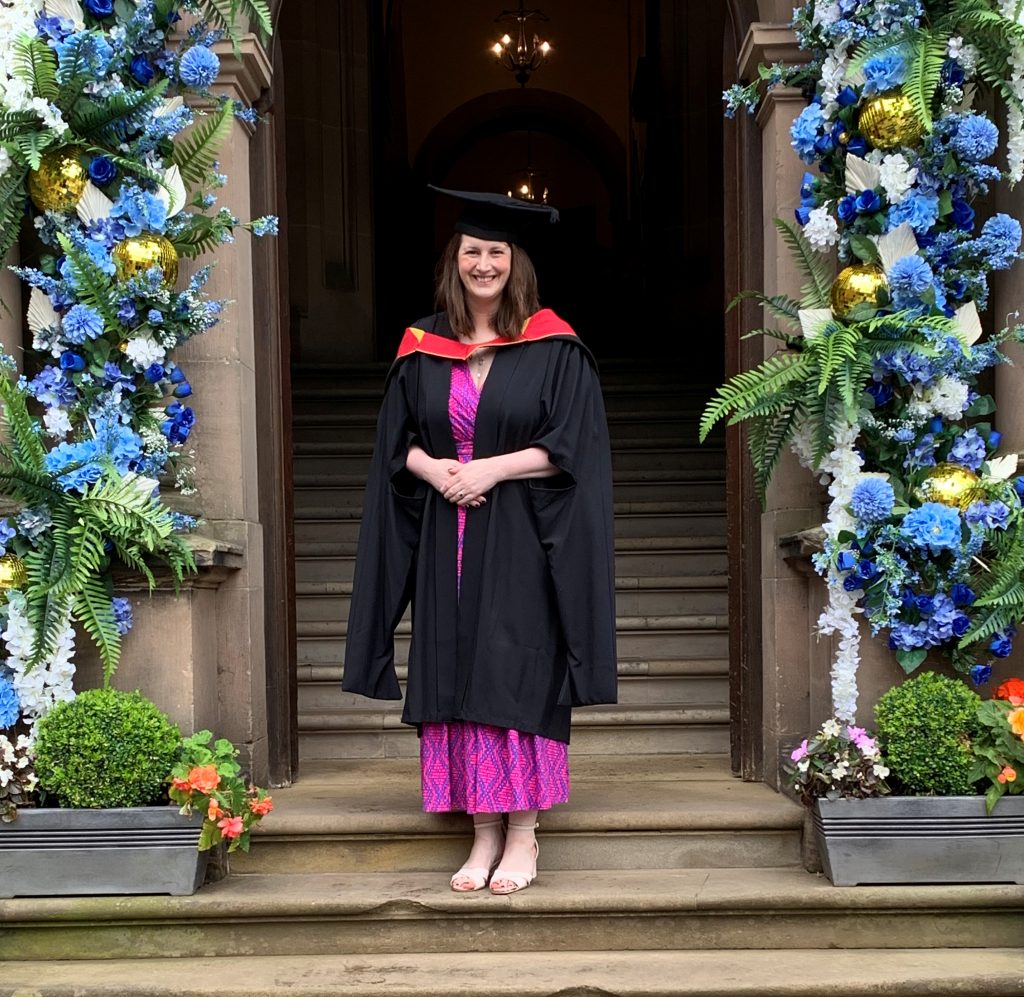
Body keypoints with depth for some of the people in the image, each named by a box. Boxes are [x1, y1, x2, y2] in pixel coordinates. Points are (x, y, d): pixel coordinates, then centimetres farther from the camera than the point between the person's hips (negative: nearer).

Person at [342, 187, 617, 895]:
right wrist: (434, 468, -10)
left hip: (522, 543, -4)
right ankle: (484, 833, 12)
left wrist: (493, 469, -15)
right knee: (457, 676, 3)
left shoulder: (553, 347, -1)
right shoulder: (424, 346, 10)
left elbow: (572, 447, -6)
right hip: (448, 541, 4)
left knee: (517, 677, -6)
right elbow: (399, 442, 11)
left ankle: (523, 835, 5)